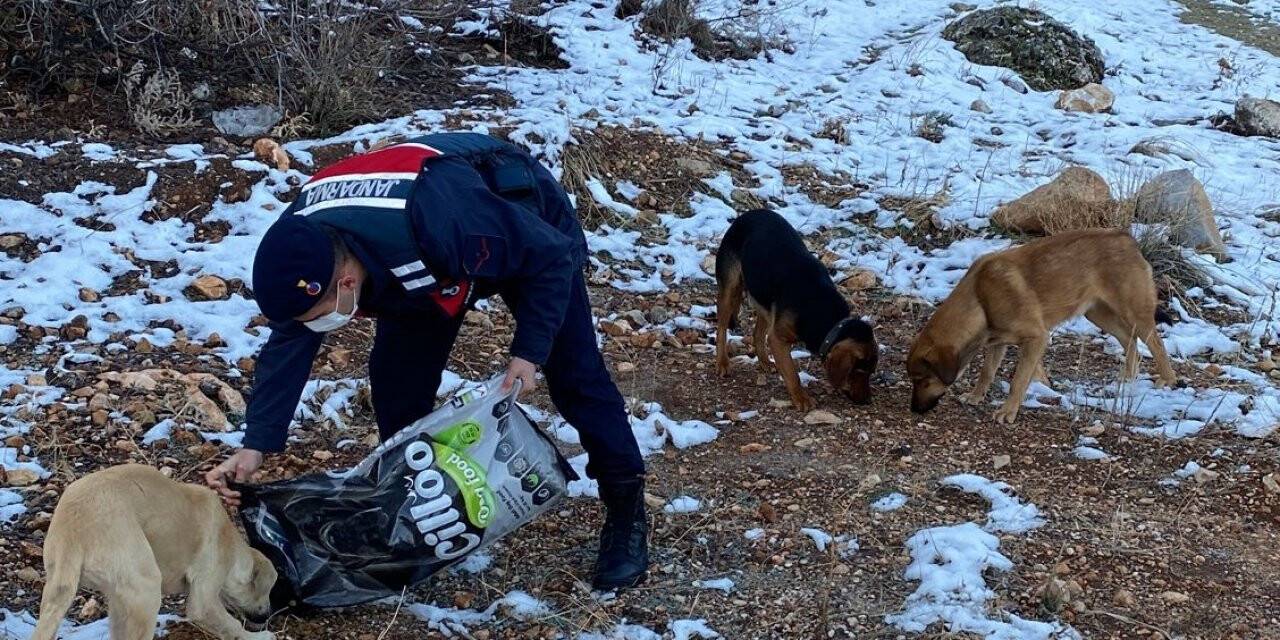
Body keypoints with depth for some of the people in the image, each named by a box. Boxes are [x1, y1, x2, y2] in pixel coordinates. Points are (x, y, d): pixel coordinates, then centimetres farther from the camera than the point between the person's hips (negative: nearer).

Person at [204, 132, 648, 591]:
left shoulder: (437, 221, -48)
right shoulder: (302, 244, -29)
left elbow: (552, 256, -32)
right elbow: (289, 345, -16)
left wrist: (529, 351, -29)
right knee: (396, 377, -4)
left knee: (573, 373, -5)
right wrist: (255, 446, -22)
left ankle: (627, 514, 8)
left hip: (530, 226, -5)